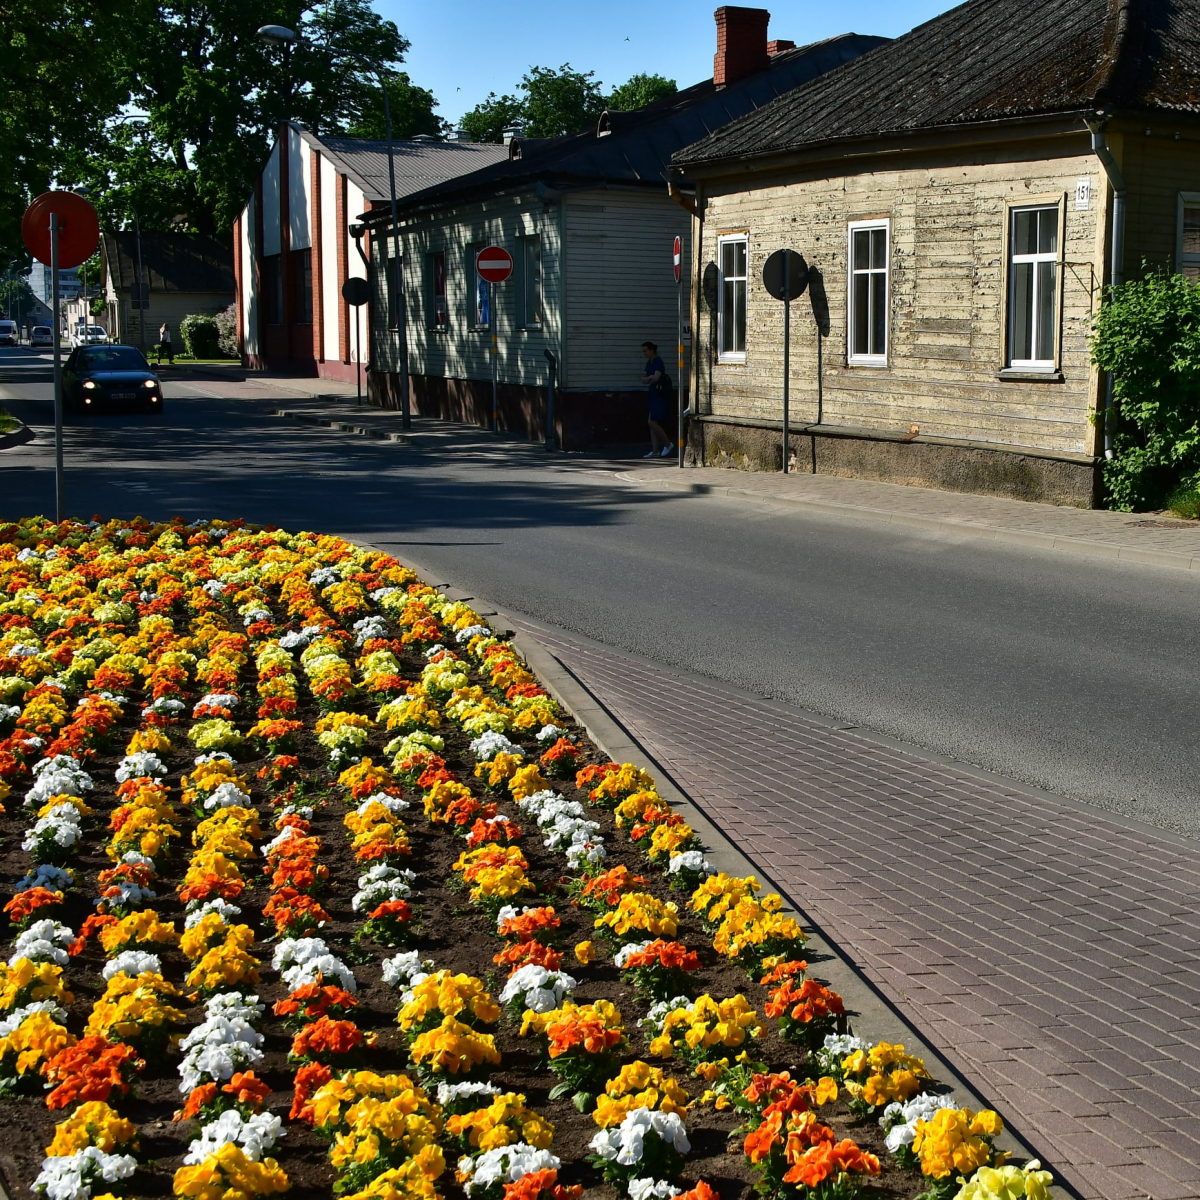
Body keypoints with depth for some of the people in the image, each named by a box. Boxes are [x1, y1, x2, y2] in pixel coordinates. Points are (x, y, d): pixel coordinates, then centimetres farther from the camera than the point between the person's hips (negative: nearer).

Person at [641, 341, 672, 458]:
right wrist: (650, 377, -8)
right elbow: (643, 379, 12)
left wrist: (648, 378, -2)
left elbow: (656, 378, -21)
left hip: (660, 395, -10)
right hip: (653, 395, 10)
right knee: (652, 423, 6)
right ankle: (655, 451, 7)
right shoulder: (649, 363, 15)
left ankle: (667, 443, 1)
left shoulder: (658, 362, -12)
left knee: (652, 422, -13)